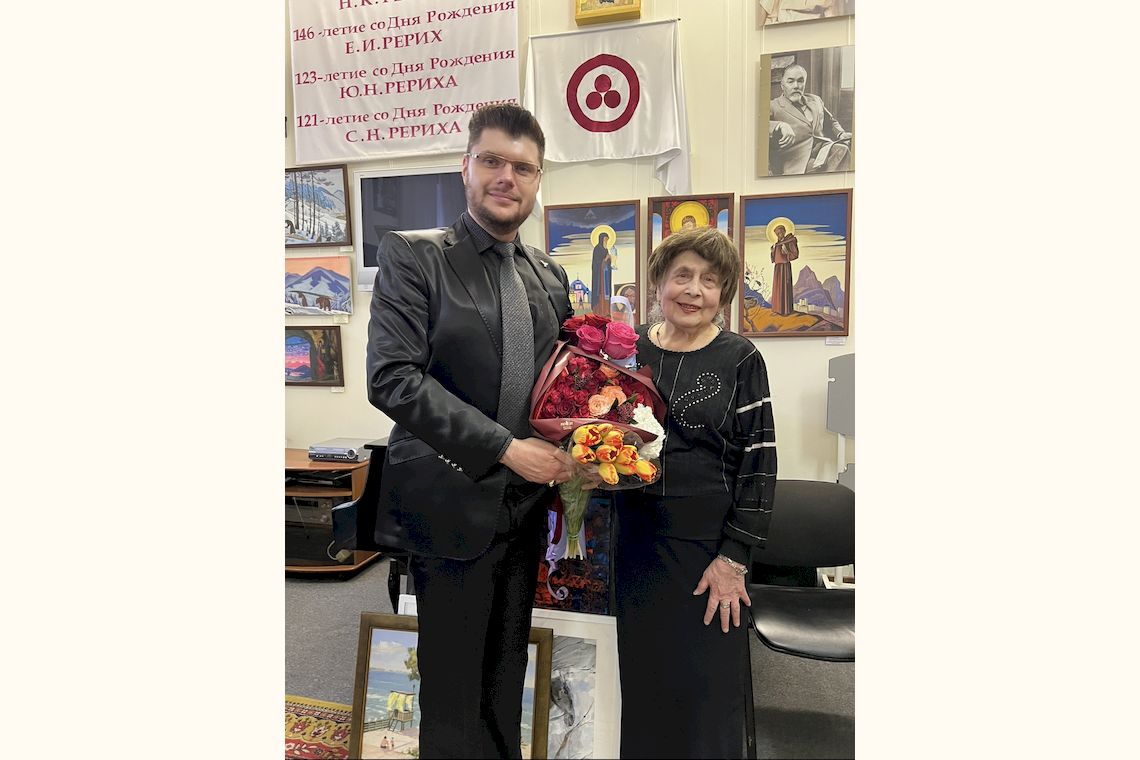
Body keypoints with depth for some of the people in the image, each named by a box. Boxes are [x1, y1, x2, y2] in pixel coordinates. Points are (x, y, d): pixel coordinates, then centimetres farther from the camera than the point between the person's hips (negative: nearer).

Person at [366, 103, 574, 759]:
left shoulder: (550, 275, 10)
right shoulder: (413, 255, -7)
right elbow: (392, 379, -17)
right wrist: (506, 448, -21)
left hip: (525, 505, 5)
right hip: (452, 502, -5)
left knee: (507, 678, 20)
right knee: (454, 686, 11)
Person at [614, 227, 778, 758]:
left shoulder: (740, 360, -5)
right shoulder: (629, 350, 1)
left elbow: (759, 465, -6)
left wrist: (735, 559, -9)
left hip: (710, 545, -2)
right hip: (638, 541, 3)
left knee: (706, 685, 11)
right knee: (643, 677, 17)